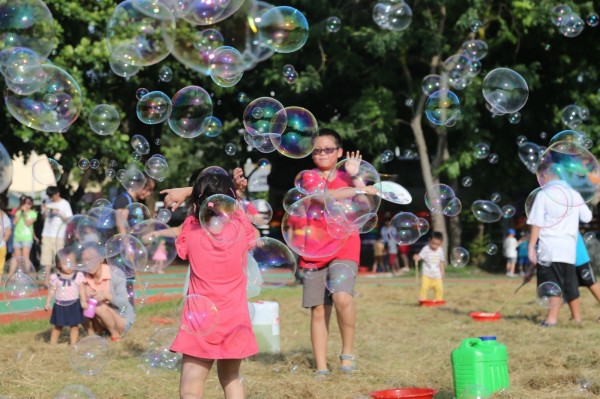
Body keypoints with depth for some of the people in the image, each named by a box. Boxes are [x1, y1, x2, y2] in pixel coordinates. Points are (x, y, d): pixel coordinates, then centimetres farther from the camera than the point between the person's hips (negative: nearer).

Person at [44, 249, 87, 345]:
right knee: (58, 326, 11)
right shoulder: (55, 277, -6)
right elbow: (51, 291, 1)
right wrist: (47, 303, -3)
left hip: (74, 305, 0)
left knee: (74, 326, 5)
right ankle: (52, 345, 20)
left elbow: (82, 290, -5)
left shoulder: (78, 276, -6)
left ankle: (73, 344, 12)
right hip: (60, 305, 0)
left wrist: (84, 301, -15)